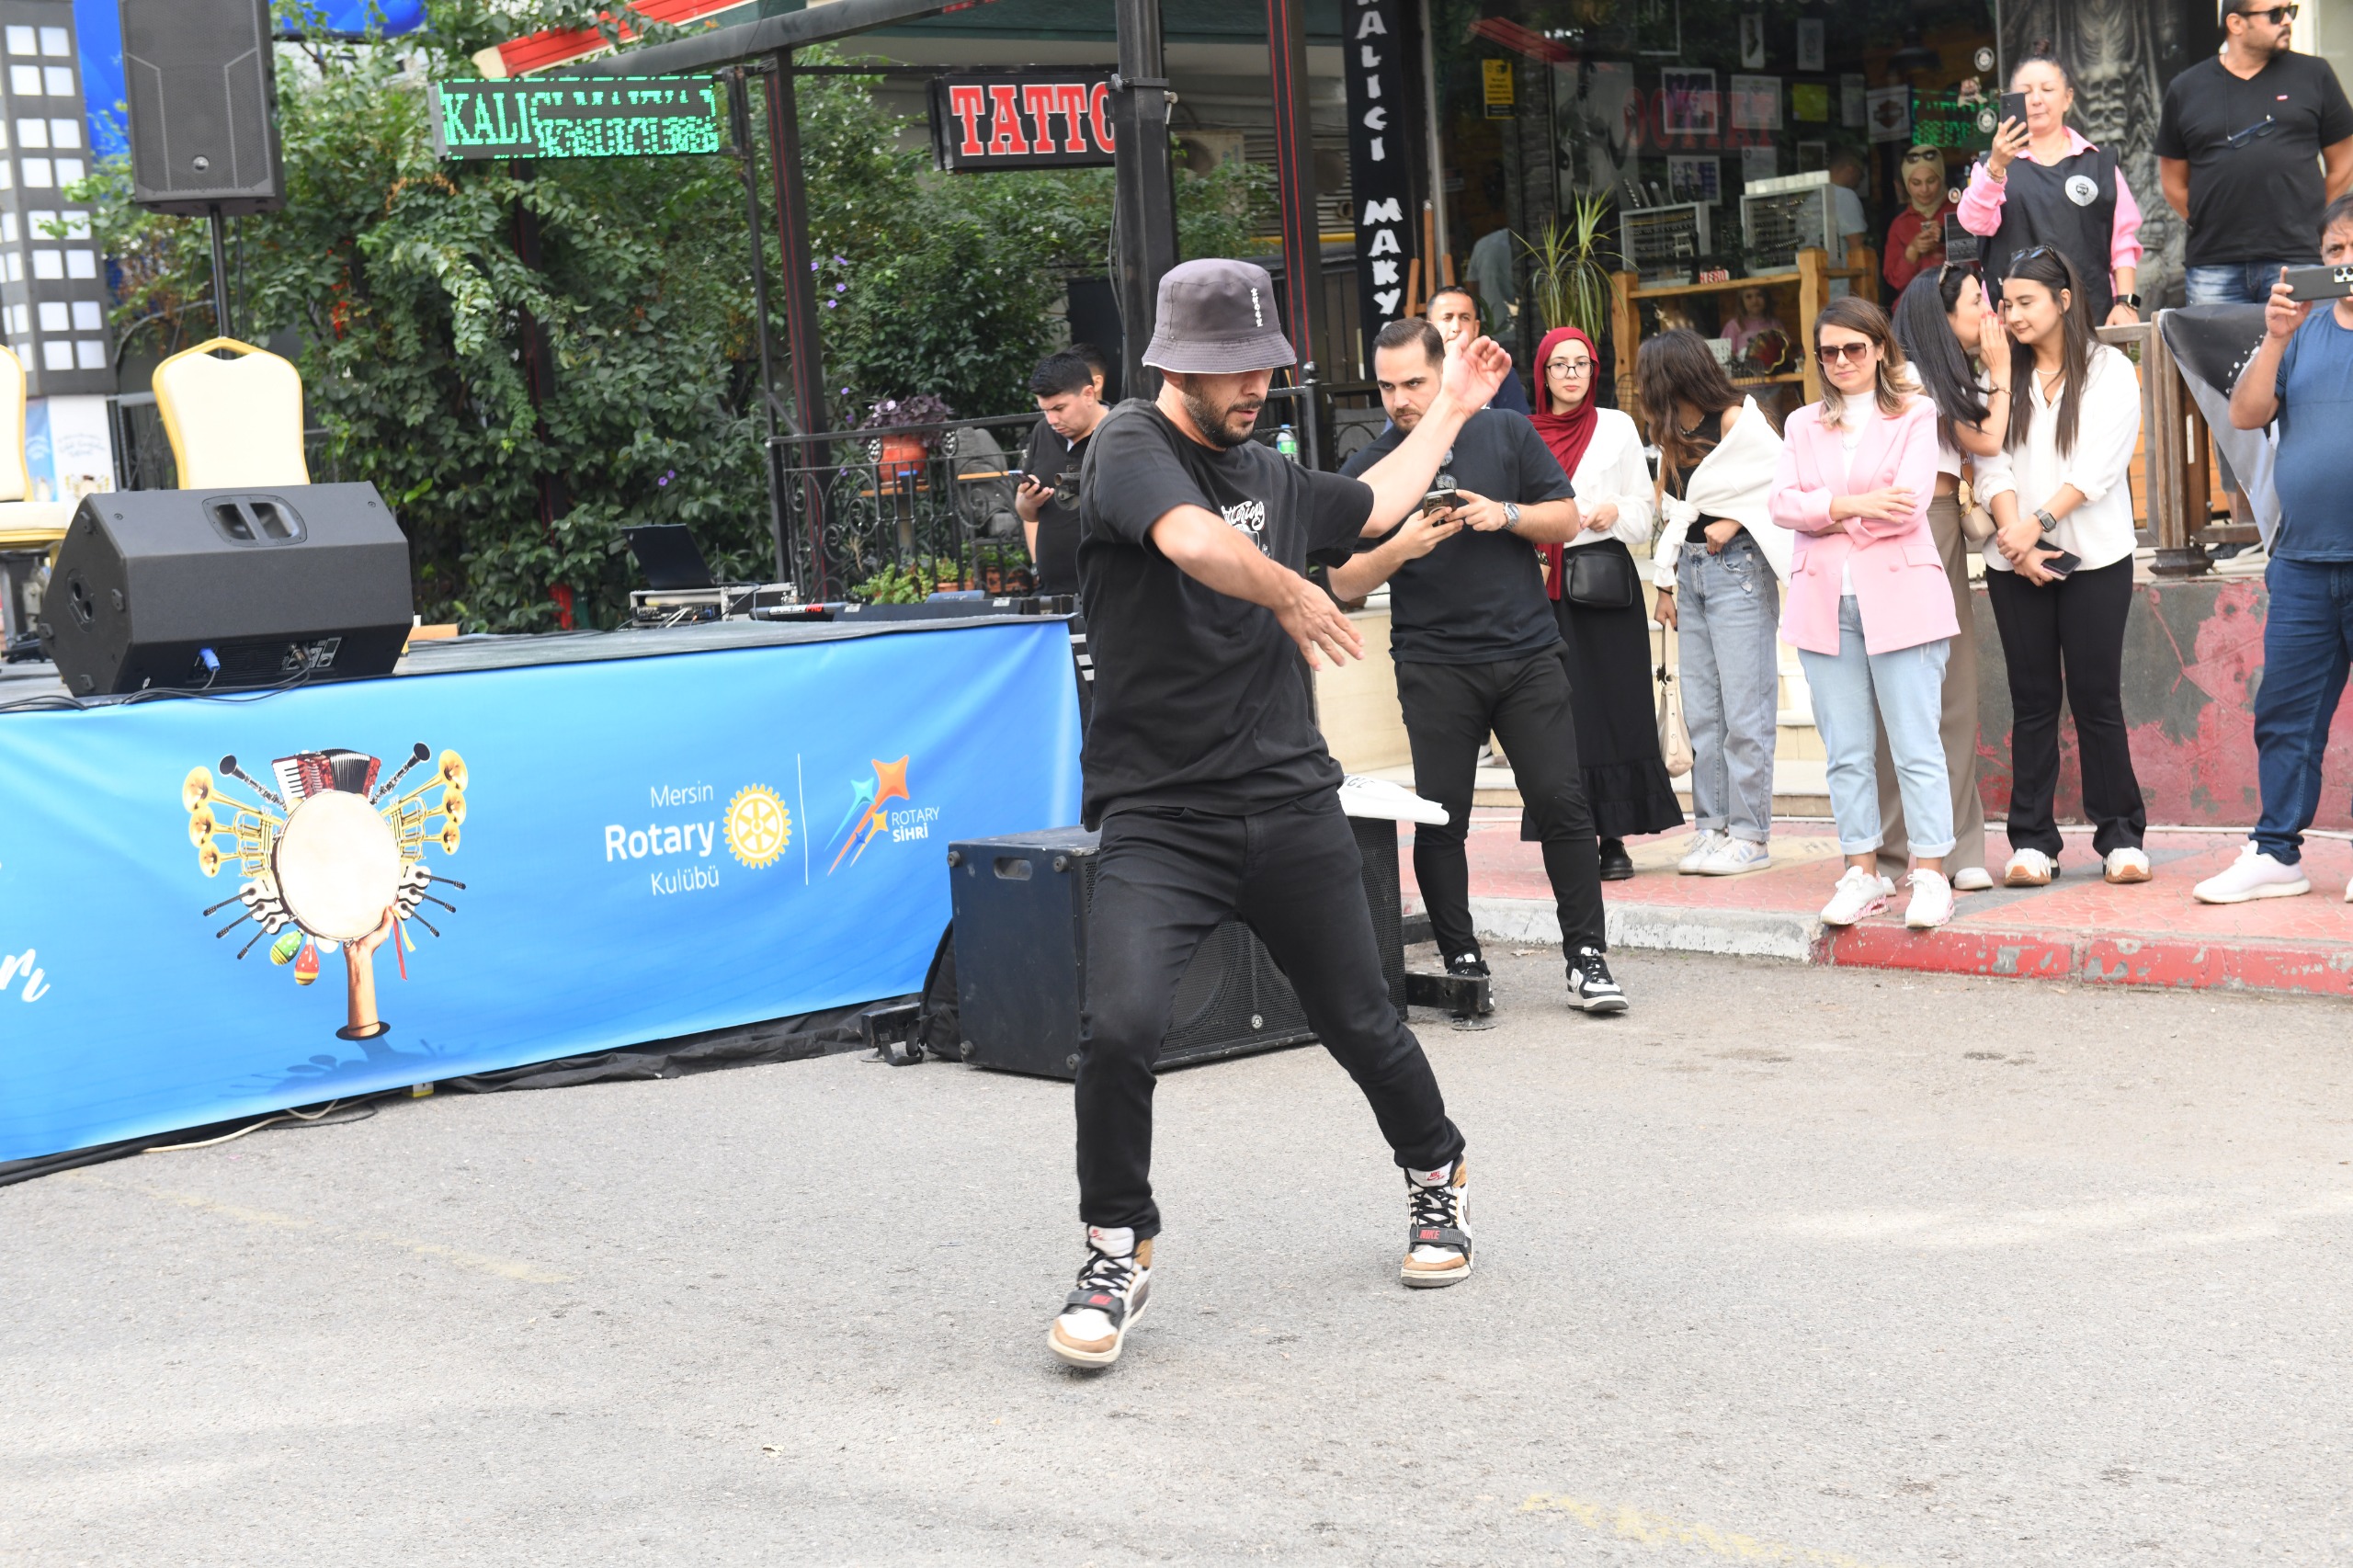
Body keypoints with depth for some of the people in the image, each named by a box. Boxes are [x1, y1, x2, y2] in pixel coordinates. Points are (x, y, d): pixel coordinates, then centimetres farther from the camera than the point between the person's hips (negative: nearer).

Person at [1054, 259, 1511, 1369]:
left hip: (1291, 806, 5)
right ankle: (1118, 1252, 1)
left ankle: (1439, 1176, 39)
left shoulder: (1268, 473, 15)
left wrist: (1448, 411, 41)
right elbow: (1189, 539, -29)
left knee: (1359, 1023, 11)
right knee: (1118, 1029, -20)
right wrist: (1287, 592, -35)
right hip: (1159, 817, -5)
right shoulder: (1130, 447, -7)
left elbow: (1371, 506, 36)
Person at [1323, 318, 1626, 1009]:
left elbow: (1568, 519, 8)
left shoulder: (1508, 434, 6)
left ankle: (1587, 958, 4)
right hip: (1434, 664, 0)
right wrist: (1398, 549, -17)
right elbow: (1344, 582, 2)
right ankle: (1461, 961, 12)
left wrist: (1505, 515, -10)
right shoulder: (1368, 469, 4)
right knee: (1441, 819, 0)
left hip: (1527, 651, 0)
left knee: (1562, 803, -4)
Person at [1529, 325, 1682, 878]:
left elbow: (1645, 510, 10)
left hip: (1605, 579, 0)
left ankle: (1614, 838, 1)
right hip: (1544, 583, 0)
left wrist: (1615, 511, -9)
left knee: (1613, 706, -3)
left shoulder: (1617, 427, 10)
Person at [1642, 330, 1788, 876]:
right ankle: (1711, 827, 11)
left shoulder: (1736, 420, -8)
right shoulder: (1671, 434, 15)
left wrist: (1734, 521, -12)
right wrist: (1666, 585, 17)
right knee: (1701, 713, 7)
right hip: (1692, 570, 8)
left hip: (1738, 568, -8)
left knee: (1744, 709, -7)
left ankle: (1750, 835, -4)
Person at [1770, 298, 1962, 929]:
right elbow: (1783, 503, 2)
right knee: (1846, 751, 5)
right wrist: (1852, 505, -13)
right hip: (1824, 600, 4)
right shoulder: (1803, 424, 18)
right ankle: (1862, 873, 10)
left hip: (1899, 594, -4)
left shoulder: (1915, 416, 6)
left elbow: (1909, 504, -8)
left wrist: (1825, 513, -4)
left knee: (1917, 746, -6)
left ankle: (1930, 875, -3)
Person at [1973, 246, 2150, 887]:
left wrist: (2039, 521, -16)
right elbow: (1993, 466, 2)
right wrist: (2018, 539, -11)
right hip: (2015, 562, 3)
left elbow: (2097, 465, -8)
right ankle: (2032, 842, 5)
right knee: (2033, 700, 3)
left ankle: (2120, 836, 6)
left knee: (2096, 697, -2)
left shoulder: (2110, 371, 3)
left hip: (2094, 557, -3)